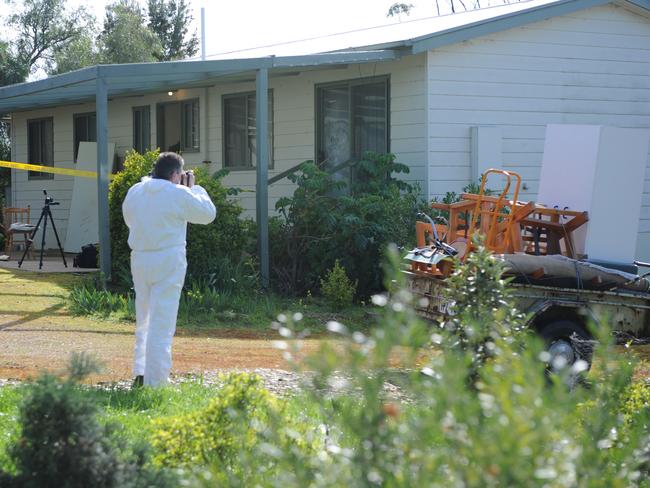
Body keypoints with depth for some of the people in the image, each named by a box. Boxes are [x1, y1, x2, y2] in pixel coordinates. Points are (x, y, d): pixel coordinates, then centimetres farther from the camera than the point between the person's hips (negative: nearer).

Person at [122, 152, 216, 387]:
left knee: (144, 319, 19)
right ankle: (155, 382, -4)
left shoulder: (134, 192, 6)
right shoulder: (179, 194, -10)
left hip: (139, 260, 6)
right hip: (168, 261, -6)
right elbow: (208, 213, 0)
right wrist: (193, 188, 11)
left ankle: (140, 373, 14)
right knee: (162, 323, -3)